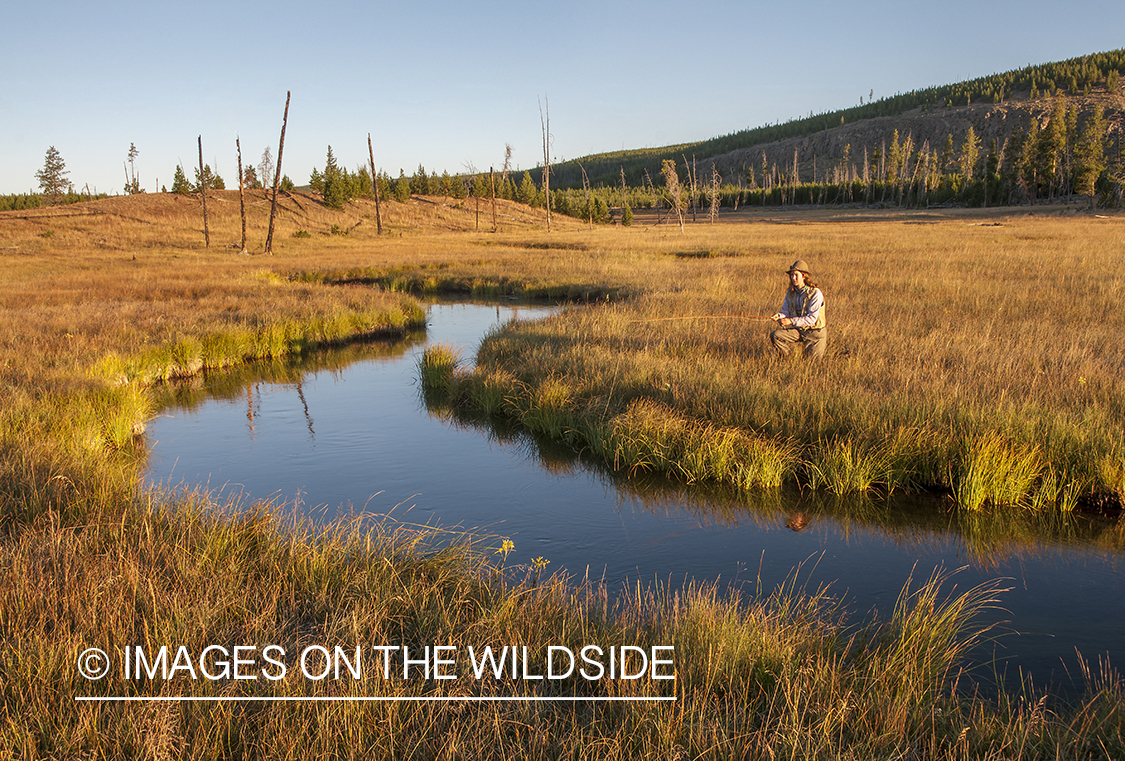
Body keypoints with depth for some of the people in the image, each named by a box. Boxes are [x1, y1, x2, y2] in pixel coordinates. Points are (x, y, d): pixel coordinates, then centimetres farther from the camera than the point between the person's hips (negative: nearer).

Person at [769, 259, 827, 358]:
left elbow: (812, 319, -23)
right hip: (797, 329, 4)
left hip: (814, 331, -4)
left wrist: (791, 321, -31)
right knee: (775, 336, -17)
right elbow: (786, 312, 3)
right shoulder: (790, 293, 1)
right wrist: (779, 316, -22)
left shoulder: (815, 293, -18)